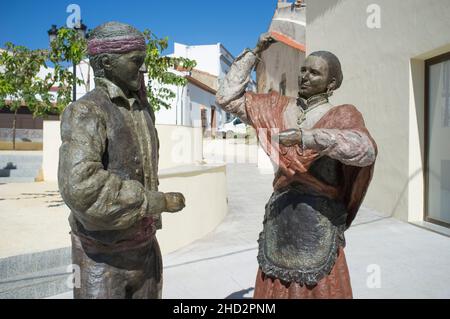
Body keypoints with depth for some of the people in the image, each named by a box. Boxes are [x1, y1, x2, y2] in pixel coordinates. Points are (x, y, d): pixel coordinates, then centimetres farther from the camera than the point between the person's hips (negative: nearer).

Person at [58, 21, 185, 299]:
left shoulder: (144, 110, 5)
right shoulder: (85, 112, -19)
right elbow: (80, 187, -34)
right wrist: (159, 202, -26)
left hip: (145, 245, 7)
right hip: (102, 254, -6)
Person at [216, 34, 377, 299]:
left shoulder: (342, 115, -3)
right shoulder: (278, 107, 10)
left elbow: (366, 150, -23)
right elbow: (228, 98, 11)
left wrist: (306, 135, -29)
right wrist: (255, 53, 8)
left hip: (319, 214, -3)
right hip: (280, 212, 4)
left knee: (320, 288, 5)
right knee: (274, 288, 11)